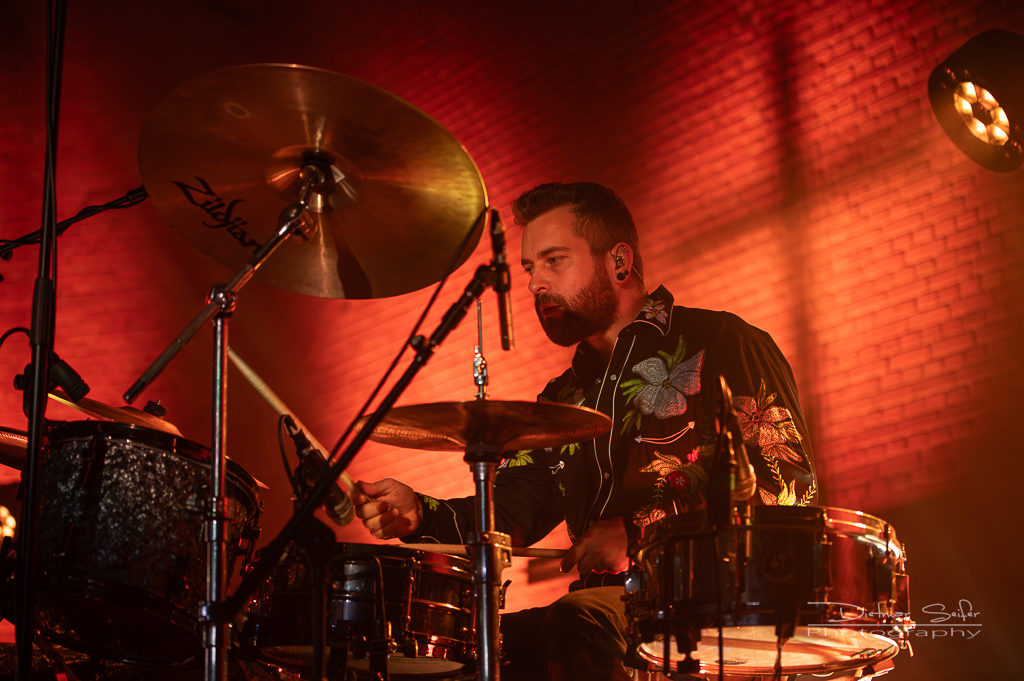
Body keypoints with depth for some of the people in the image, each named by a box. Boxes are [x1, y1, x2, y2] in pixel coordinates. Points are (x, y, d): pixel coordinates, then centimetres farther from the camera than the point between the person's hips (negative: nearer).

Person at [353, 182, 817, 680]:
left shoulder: (718, 343, 1)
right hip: (611, 605, 6)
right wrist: (420, 514, -7)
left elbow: (789, 483, -10)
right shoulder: (566, 398, 23)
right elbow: (508, 511, 13)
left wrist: (640, 531, -17)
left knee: (577, 630, -34)